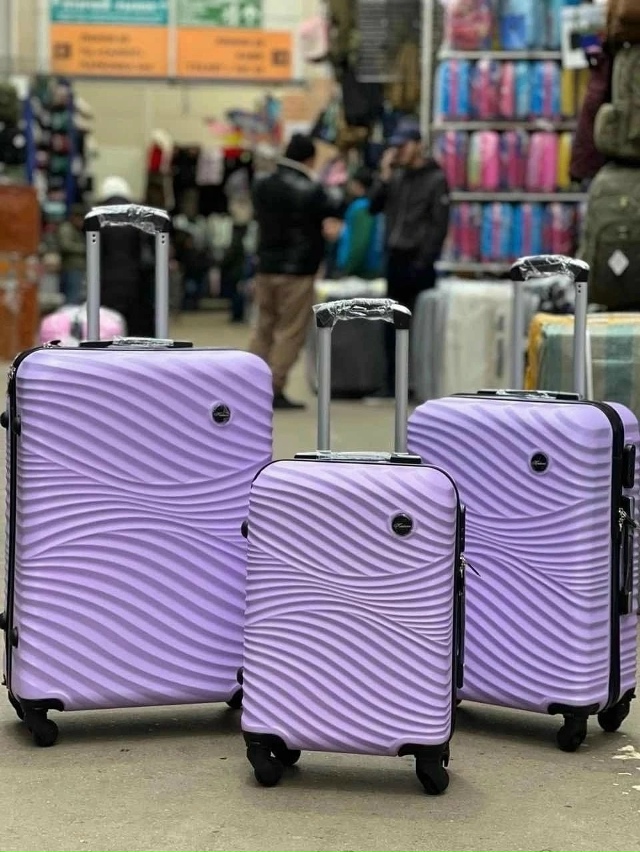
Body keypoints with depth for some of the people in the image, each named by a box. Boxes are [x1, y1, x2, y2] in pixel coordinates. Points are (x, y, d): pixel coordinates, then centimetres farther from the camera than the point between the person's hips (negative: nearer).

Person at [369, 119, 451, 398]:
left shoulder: (436, 179, -5)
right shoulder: (395, 176, 12)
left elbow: (440, 225, -9)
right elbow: (374, 207, 8)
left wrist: (425, 261, -14)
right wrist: (384, 176, -2)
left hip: (418, 262, -6)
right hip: (395, 258, 6)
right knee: (392, 323, 9)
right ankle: (393, 381, 16)